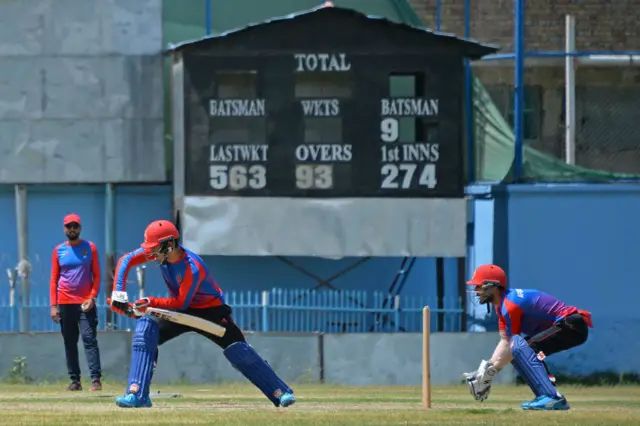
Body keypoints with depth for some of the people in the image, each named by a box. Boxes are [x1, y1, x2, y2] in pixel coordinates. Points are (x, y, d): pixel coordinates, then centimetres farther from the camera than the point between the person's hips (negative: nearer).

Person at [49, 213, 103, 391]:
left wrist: (92, 297, -9)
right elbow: (54, 279, 8)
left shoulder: (90, 248, 5)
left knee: (90, 340, -11)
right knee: (69, 343, 4)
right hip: (65, 303, 2)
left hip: (86, 303, -2)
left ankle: (96, 379, -16)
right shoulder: (59, 250, 9)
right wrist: (53, 305, -1)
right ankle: (75, 380, 8)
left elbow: (96, 276, 4)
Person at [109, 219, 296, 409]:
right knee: (145, 327, -18)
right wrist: (118, 293, -23)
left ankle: (281, 393, -2)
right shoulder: (159, 251, -16)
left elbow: (181, 303, -29)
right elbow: (125, 261, -12)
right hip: (181, 312, 5)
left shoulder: (193, 268, -33)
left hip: (210, 310, -5)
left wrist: (151, 303, -35)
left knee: (240, 353, -13)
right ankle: (137, 395, -21)